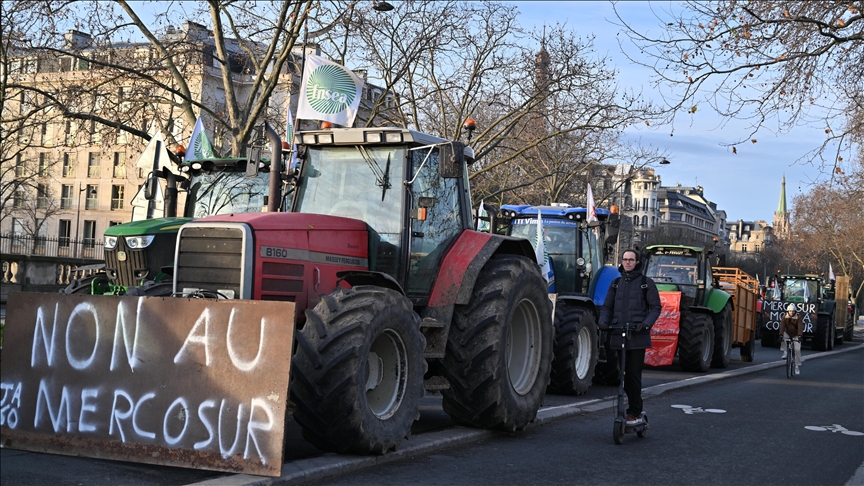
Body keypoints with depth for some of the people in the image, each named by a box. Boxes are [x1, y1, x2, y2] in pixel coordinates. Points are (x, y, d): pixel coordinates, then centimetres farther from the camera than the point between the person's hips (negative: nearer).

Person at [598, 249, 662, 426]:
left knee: (634, 375, -7)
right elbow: (607, 306, 15)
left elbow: (655, 307, 0)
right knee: (624, 375, 7)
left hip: (637, 336, -4)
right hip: (618, 335, 5)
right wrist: (603, 320, -5)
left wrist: (646, 323, -17)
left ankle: (634, 413, -1)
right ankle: (636, 408, 19)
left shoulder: (646, 283, 2)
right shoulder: (616, 283, 14)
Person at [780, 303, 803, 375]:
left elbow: (800, 327, -28)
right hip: (787, 334, 1)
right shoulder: (785, 317, -14)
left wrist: (799, 336, -42)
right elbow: (782, 326, -24)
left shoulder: (798, 317, -18)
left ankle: (797, 366, -3)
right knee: (783, 337, -33)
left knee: (797, 349, -13)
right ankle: (785, 353, -20)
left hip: (796, 335, -1)